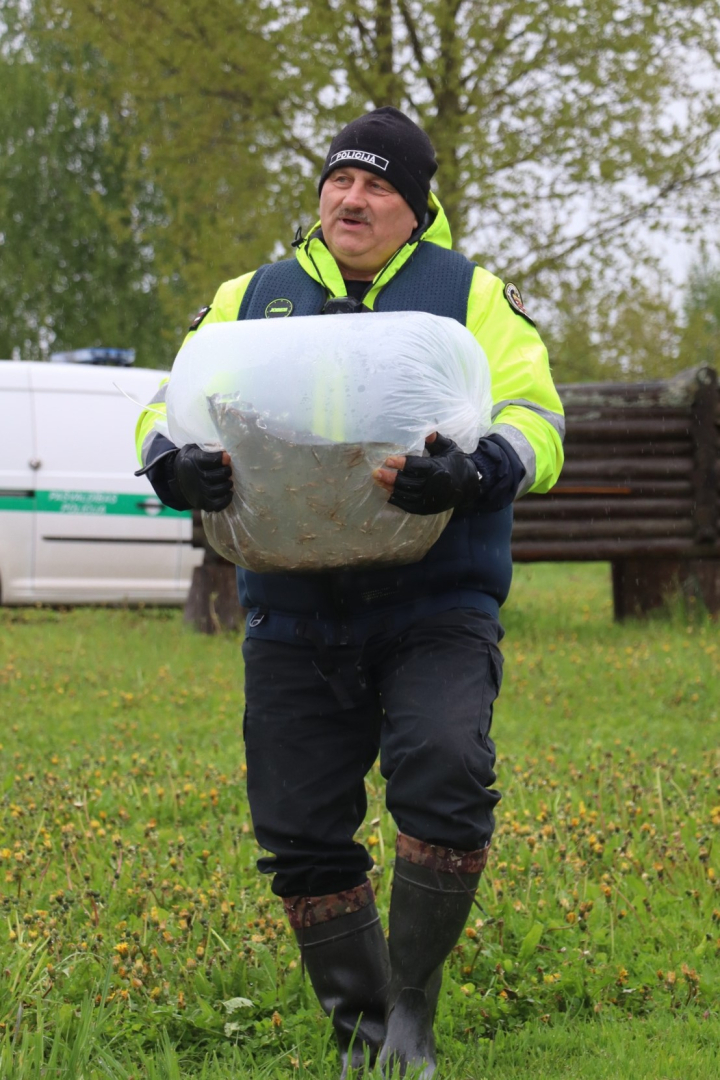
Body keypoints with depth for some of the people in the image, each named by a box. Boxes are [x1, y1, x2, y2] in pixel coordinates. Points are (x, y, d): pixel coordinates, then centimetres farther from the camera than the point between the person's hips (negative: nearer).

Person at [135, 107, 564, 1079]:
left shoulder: (472, 295, 8)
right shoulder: (254, 298, 15)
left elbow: (534, 419, -2)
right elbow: (170, 405, 11)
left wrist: (473, 471, -25)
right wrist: (173, 463, -14)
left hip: (435, 607, -3)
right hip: (296, 614, 3)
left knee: (444, 780, -25)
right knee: (302, 833, 0)